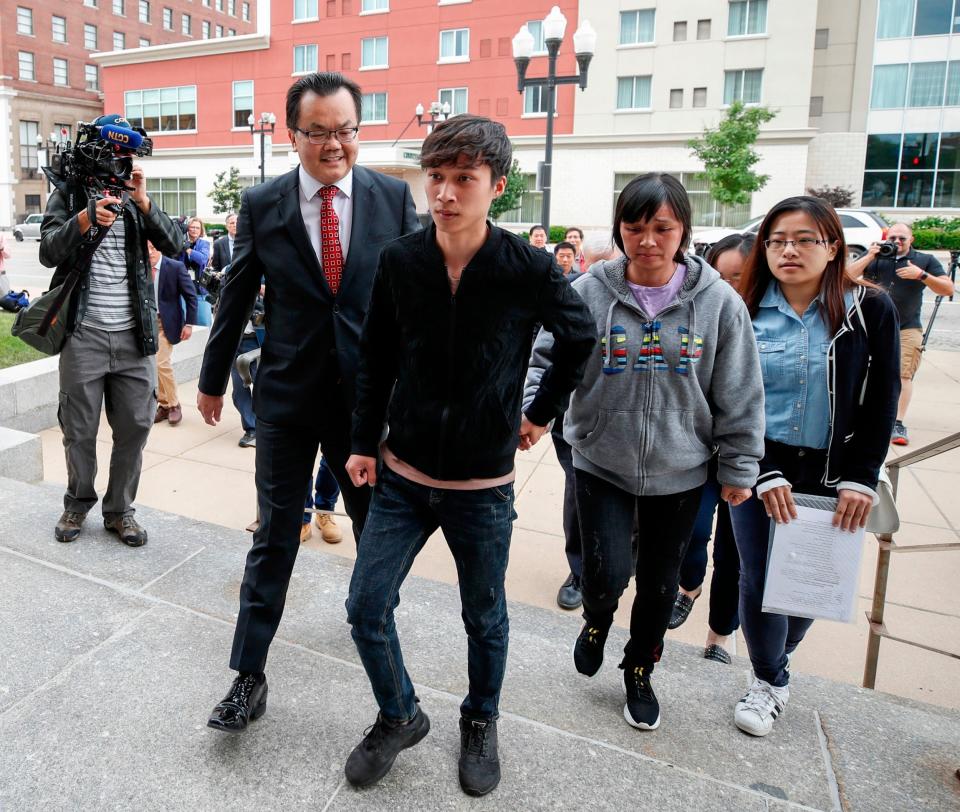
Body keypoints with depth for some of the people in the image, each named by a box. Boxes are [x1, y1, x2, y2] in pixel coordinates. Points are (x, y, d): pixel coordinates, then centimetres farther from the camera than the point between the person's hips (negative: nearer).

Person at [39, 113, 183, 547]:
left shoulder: (137, 197, 11)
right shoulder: (68, 193, 5)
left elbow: (174, 244, -3)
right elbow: (48, 252, -7)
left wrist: (142, 201, -16)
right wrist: (86, 218, -23)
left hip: (134, 335, 2)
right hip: (84, 333, -1)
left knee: (135, 426, 4)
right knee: (79, 430, 7)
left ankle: (120, 509, 20)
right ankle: (77, 504, 28)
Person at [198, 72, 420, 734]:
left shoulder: (394, 196, -3)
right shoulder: (261, 204, -2)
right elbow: (236, 299, 5)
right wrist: (213, 380, 13)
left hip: (371, 393, 1)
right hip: (287, 397, 0)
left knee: (378, 530, 18)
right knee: (274, 537, 8)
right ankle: (249, 676, 22)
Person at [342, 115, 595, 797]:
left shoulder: (529, 269, -13)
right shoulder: (399, 261, -6)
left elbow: (580, 337, 4)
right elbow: (376, 359, 4)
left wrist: (542, 413, 7)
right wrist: (365, 443, 2)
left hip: (483, 485, -2)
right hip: (402, 476, 2)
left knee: (485, 619, 15)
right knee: (367, 608, 4)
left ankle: (481, 725, 42)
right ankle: (400, 716, 32)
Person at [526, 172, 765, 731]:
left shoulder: (718, 301, -9)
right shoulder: (589, 293, -11)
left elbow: (741, 396, -2)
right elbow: (546, 360, -6)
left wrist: (739, 468, 2)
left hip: (680, 473, 1)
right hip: (602, 463, -1)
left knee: (660, 583, 15)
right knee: (607, 574, -6)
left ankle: (639, 673, 43)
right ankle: (597, 619, 34)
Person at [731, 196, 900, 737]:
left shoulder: (870, 311, -3)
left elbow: (881, 403, -2)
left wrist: (861, 479, -9)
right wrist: (764, 474, -11)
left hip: (832, 475, 0)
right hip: (760, 472, 1)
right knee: (759, 580, 5)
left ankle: (780, 658, 40)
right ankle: (772, 682, 29)